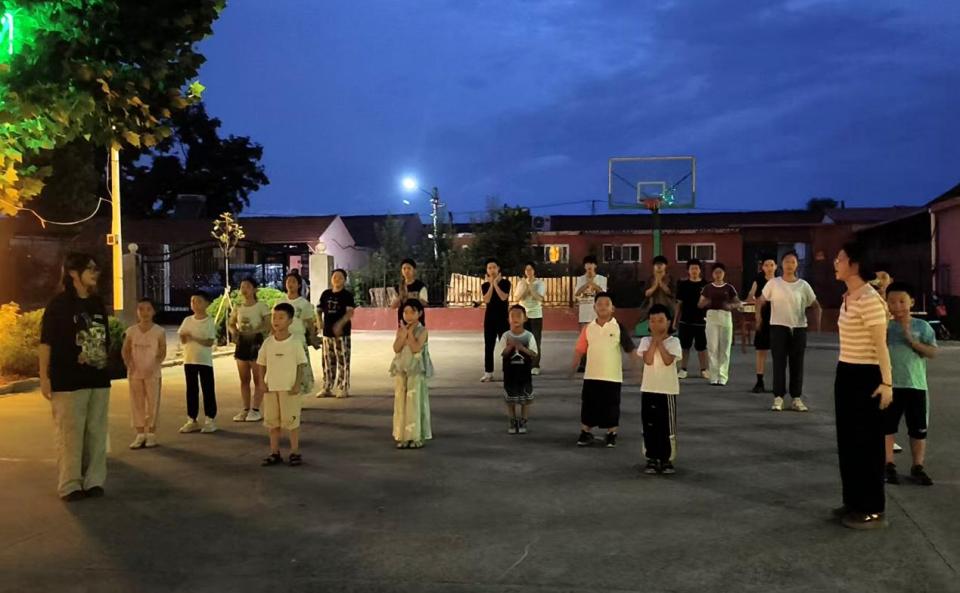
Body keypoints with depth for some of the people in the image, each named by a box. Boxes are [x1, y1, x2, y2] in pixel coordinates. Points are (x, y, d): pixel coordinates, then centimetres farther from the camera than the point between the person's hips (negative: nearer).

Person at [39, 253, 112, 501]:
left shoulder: (98, 304, 10)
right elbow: (46, 343, -8)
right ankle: (70, 485, 9)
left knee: (96, 433, 8)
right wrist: (44, 378, -13)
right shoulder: (58, 304, -7)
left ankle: (94, 481, 16)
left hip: (98, 379, 6)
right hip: (68, 381, -6)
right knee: (70, 434, -1)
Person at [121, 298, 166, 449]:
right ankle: (140, 434, 14)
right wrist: (129, 364, -12)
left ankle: (151, 433, 11)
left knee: (153, 403, 1)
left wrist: (154, 366, -18)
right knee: (136, 404, 6)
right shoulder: (131, 331, 3)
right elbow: (125, 351, 5)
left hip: (152, 374, -2)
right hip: (135, 373, 3)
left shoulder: (159, 331, -4)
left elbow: (163, 352, -5)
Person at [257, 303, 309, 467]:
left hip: (290, 388, -4)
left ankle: (295, 452, 13)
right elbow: (262, 364, 10)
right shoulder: (268, 343, 3)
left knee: (291, 421, 2)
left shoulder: (295, 342, -8)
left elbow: (301, 365, -6)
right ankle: (274, 453, 21)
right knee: (272, 422, 10)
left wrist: (298, 384, -13)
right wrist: (263, 382, -1)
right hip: (271, 388, 4)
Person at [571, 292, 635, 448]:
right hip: (591, 375, 2)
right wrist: (574, 367, -3)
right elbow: (580, 350, 4)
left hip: (612, 376, -2)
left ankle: (611, 435, 22)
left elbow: (630, 349, -4)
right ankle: (586, 434, 21)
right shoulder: (588, 328, 1)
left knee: (611, 407, 6)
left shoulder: (619, 328, -6)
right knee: (588, 406, 7)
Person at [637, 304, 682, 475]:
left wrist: (660, 341, -14)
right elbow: (648, 360, -15)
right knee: (649, 426, 7)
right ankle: (652, 459, 17)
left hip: (667, 390, -2)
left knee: (667, 427, 4)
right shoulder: (645, 341, 1)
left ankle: (667, 459, 14)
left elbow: (668, 361, -20)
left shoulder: (673, 341, -4)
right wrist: (654, 340, -13)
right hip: (649, 389, 2)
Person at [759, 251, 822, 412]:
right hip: (778, 327, -2)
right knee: (779, 363, -1)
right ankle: (778, 397, 4)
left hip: (799, 328, 2)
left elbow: (816, 306, 8)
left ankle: (796, 398, 13)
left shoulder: (803, 285, 2)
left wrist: (817, 322, -2)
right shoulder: (773, 283, -1)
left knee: (797, 364, 5)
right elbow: (760, 302, 6)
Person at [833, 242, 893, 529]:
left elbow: (880, 344, -19)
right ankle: (854, 502, 26)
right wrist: (844, 373, 19)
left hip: (865, 377, -9)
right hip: (846, 374, 9)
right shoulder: (848, 297, 11)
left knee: (867, 443, 0)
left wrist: (886, 382, -20)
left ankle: (873, 510, 11)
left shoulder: (869, 299, -18)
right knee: (848, 440, 15)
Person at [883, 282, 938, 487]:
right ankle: (889, 465, 17)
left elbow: (933, 352, -6)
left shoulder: (922, 326, -2)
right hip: (889, 384, 0)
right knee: (887, 426, 6)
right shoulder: (884, 326, 0)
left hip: (915, 385, 0)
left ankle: (917, 467, 22)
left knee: (918, 429, 9)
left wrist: (912, 340, -19)